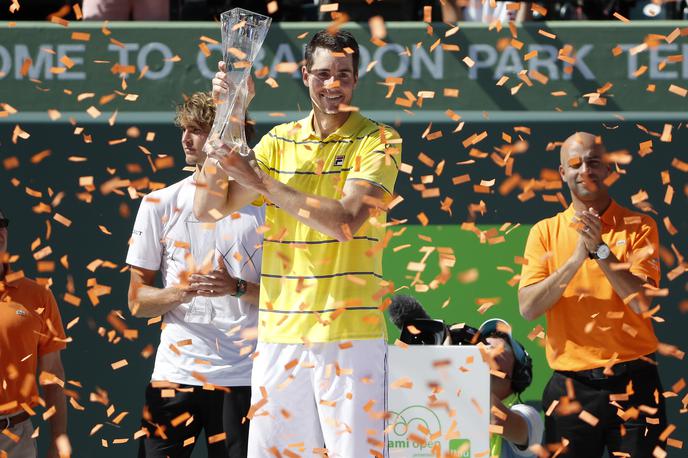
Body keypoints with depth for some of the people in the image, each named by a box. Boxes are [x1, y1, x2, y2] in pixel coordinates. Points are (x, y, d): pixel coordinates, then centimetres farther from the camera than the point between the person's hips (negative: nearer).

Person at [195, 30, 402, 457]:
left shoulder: (378, 142, -1)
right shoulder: (279, 141, 13)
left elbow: (344, 221, -16)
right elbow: (209, 208, 7)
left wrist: (259, 181, -18)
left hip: (349, 335, -4)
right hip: (280, 331, 4)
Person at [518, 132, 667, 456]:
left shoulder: (638, 227, 2)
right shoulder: (545, 232, 7)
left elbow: (641, 302, -10)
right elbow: (528, 308, -5)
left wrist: (601, 249, -19)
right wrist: (576, 258, -16)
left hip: (633, 382, -1)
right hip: (571, 384, 1)